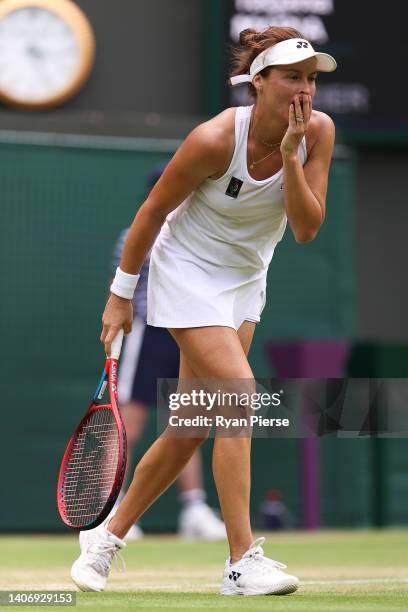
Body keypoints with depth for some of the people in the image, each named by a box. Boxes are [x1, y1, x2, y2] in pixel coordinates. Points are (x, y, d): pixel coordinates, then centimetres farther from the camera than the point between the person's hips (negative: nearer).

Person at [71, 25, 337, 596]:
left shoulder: (318, 132, -13)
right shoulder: (214, 140, -26)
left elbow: (306, 228, -16)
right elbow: (152, 211, -13)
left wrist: (291, 154, -29)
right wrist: (121, 294, -7)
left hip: (245, 279, 6)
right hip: (189, 273, -6)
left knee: (192, 428, 7)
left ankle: (107, 538, 23)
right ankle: (242, 562, -19)